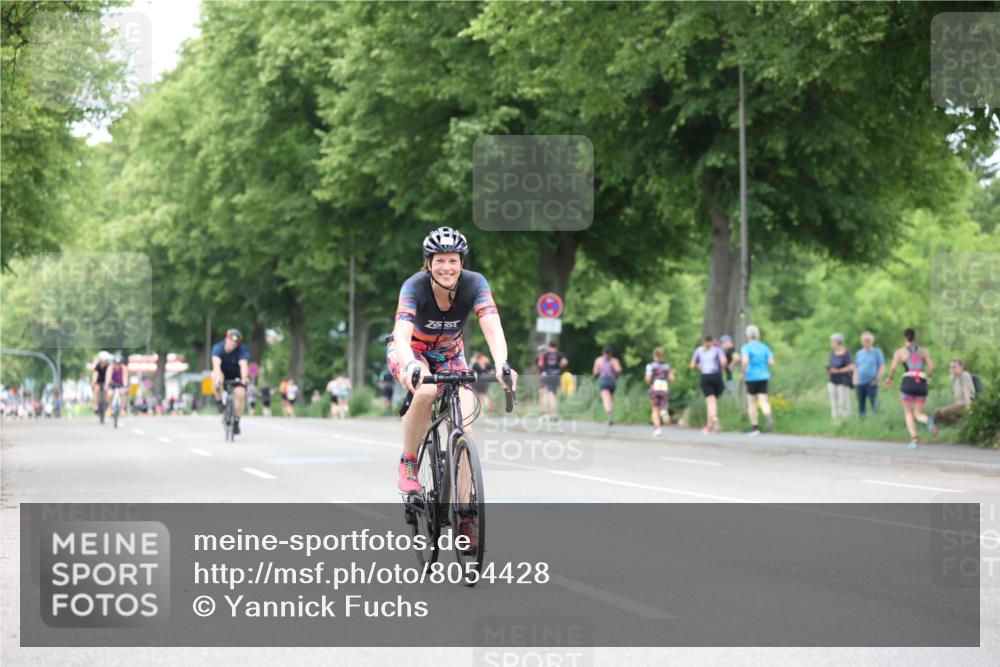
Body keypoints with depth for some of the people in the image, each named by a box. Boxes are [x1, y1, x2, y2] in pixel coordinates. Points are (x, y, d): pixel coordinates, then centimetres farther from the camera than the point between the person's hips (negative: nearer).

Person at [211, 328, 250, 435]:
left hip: (237, 375, 0)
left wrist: (244, 378, -60)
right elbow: (216, 364, -40)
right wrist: (218, 376, -59)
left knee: (240, 393, -23)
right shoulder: (218, 348, -24)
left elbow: (243, 365, -40)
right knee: (215, 376, -34)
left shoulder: (242, 350, -25)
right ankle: (220, 402, -16)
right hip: (223, 374, 0)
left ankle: (236, 422, -8)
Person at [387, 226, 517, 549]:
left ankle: (465, 514, -11)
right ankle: (408, 463, -14)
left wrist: (502, 364, -55)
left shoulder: (474, 283, -24)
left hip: (449, 355, 2)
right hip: (411, 351, -2)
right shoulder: (415, 286, -30)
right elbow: (402, 334, -42)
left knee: (463, 423, -17)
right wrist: (409, 366, -63)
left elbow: (492, 327, -36)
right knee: (426, 391, -36)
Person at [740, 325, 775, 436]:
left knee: (751, 403, 10)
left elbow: (745, 361, -21)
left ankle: (755, 428, 9)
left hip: (752, 378, -3)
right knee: (763, 402, -2)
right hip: (764, 377, 3)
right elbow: (771, 362, 2)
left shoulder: (746, 347, -5)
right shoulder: (764, 347, 8)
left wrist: (743, 374, -7)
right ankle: (769, 418, -34)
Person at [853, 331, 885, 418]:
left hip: (871, 383, -4)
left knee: (874, 404, -9)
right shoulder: (859, 353, 14)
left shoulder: (877, 352, 3)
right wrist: (855, 379, 5)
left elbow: (882, 367, 2)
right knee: (861, 405, 6)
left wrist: (877, 379, -8)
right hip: (860, 383, 4)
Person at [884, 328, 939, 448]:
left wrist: (889, 378, 15)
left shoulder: (900, 352, 7)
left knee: (908, 413, 12)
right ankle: (928, 420, -25)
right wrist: (927, 376, 21)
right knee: (918, 414, 11)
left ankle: (914, 438, -6)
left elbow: (893, 367, -4)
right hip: (922, 384, 2)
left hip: (908, 382, -2)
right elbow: (931, 365, 4)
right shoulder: (923, 351, 15)